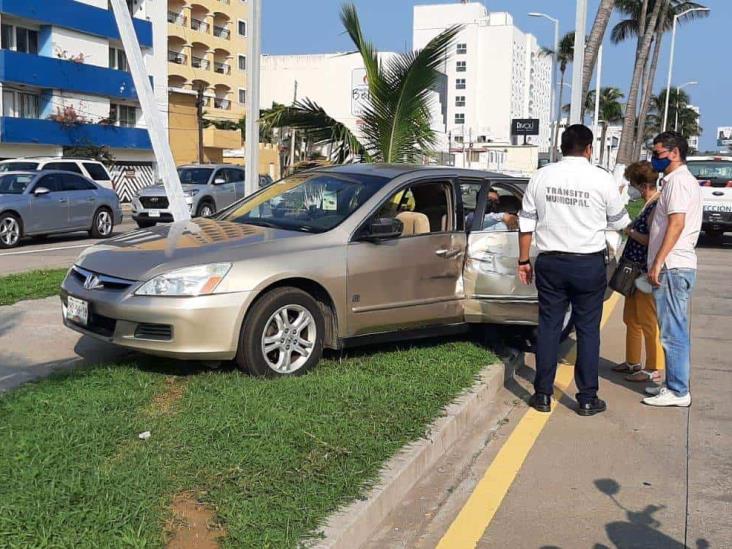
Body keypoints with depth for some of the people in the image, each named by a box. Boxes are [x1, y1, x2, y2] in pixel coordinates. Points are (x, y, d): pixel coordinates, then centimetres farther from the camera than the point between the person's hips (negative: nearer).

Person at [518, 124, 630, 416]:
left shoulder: (541, 177, 0)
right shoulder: (602, 179, -7)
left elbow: (526, 223, 3)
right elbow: (619, 221, 6)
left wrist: (524, 260, 11)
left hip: (550, 263, 2)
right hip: (589, 264, -2)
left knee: (548, 327, 9)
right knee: (588, 330, 7)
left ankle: (543, 395, 15)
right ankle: (587, 399, 13)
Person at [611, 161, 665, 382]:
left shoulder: (658, 206, -18)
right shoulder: (648, 204, 13)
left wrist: (631, 232, -14)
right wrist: (630, 229, 8)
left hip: (647, 273, -10)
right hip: (635, 271, 10)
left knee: (648, 322, -2)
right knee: (631, 319, 18)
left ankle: (654, 369, 7)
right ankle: (632, 362, 30)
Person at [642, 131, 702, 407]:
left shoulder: (678, 180, -12)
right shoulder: (683, 180, 20)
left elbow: (677, 223, -21)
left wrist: (658, 263, -22)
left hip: (672, 267, -10)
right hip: (678, 266, 10)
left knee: (673, 332, -6)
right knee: (674, 331, 15)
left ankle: (678, 392, 0)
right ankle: (674, 384, 23)